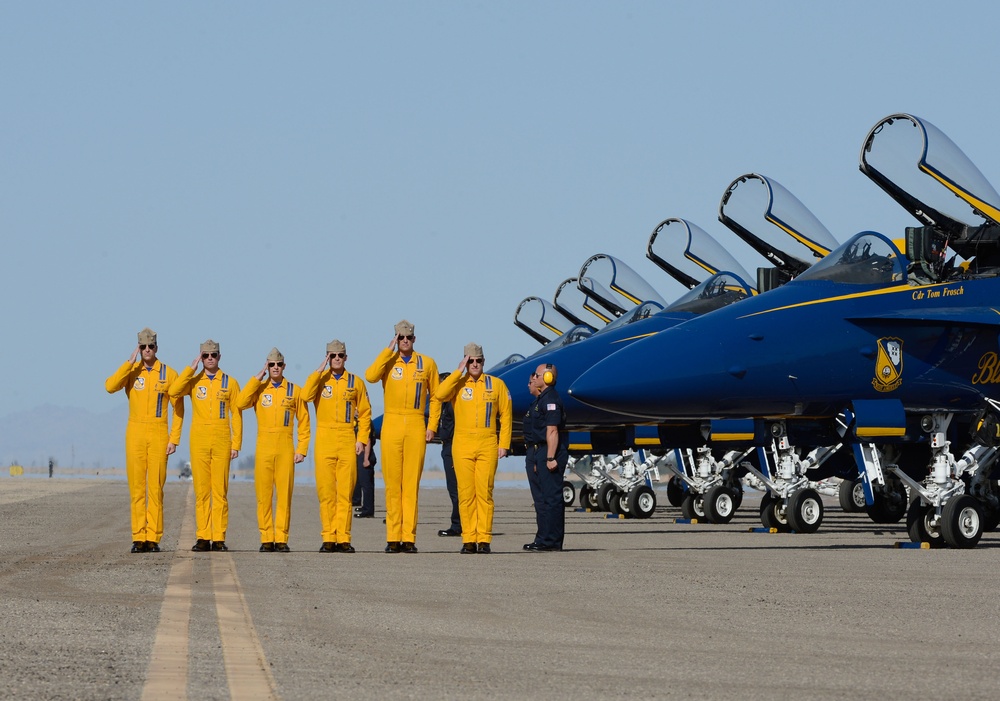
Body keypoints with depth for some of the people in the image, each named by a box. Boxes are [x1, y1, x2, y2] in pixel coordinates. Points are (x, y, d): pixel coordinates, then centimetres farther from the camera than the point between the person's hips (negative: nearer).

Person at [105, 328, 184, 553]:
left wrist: (174, 439, -4)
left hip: (159, 435, -1)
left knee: (156, 488, -2)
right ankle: (138, 538, 1)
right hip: (135, 434, 1)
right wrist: (130, 363, -14)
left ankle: (153, 538, 1)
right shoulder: (130, 372, 5)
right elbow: (110, 386, -14)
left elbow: (178, 409, 3)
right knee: (137, 487, -1)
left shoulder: (169, 374, 2)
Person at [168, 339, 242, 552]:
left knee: (220, 490, -2)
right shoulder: (193, 381, 8)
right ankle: (202, 538, 2)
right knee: (201, 490, 0)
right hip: (199, 441, 1)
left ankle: (219, 538, 0)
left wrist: (236, 444, -1)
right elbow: (173, 391, -12)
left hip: (222, 441, -1)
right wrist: (191, 367, -9)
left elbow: (236, 415, 6)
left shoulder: (230, 383, 7)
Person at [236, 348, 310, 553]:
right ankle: (266, 539, 4)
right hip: (264, 449, 1)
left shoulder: (295, 391, 8)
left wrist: (302, 449, 1)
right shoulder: (259, 389, 9)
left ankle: (281, 539, 0)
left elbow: (304, 422, 9)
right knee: (263, 495, -1)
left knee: (285, 495, -3)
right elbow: (240, 403, -10)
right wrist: (257, 378, -7)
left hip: (286, 449, -1)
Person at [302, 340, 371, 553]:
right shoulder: (320, 379, 9)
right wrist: (320, 370, -10)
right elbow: (305, 395, -11)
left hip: (348, 441, 0)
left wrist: (361, 439, 1)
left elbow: (365, 413, 10)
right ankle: (328, 538, 2)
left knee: (345, 491, -3)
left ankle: (343, 538, -2)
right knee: (326, 491, -1)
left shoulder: (355, 382, 9)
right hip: (324, 440, 0)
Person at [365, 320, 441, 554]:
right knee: (392, 483, -1)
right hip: (391, 425, 0)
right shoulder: (387, 361, 7)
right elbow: (370, 376, -14)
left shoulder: (427, 364, 9)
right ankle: (393, 538, 1)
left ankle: (409, 538, -3)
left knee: (412, 483, -3)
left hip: (416, 426, 0)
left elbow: (435, 397, 13)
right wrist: (389, 350, -10)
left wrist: (432, 426, 5)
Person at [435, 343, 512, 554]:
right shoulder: (457, 383, 7)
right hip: (462, 445, 1)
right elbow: (440, 394, -14)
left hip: (488, 445, -1)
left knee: (485, 492, -5)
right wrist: (459, 371, -11)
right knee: (466, 494, -1)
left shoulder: (497, 384, 7)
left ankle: (484, 539, -2)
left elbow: (505, 416, 8)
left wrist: (504, 444, 1)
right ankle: (468, 539, 2)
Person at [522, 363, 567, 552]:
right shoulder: (540, 400, 20)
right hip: (536, 452, 11)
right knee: (541, 498, 12)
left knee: (550, 497, -10)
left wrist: (550, 458, -24)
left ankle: (549, 540, -11)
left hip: (547, 452, -11)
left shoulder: (550, 399, -13)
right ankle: (544, 539, 16)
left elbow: (552, 430, -21)